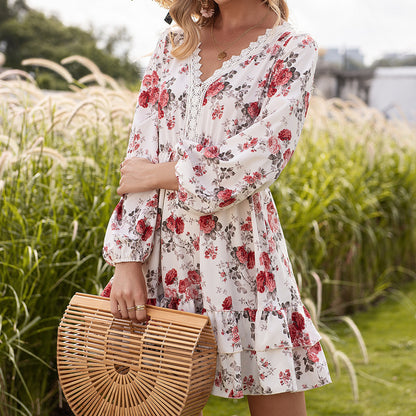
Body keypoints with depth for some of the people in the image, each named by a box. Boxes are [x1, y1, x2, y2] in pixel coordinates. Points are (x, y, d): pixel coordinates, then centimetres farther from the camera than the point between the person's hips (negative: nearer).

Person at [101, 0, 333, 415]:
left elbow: (262, 159, -14)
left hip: (239, 253, -3)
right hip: (164, 252, 4)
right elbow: (139, 155, 5)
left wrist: (162, 174, -7)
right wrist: (127, 260, -3)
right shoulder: (172, 45, 13)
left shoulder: (292, 49, 1)